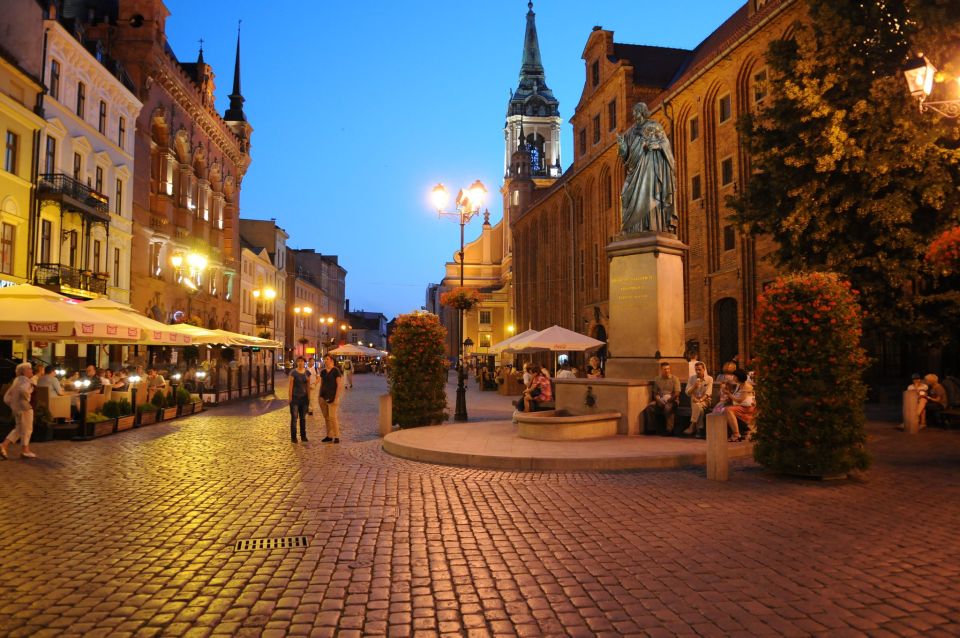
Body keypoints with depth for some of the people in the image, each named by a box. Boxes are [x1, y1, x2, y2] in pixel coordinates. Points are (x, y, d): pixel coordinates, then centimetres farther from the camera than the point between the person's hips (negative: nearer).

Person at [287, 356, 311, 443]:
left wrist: (308, 398, 7)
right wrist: (290, 398, -10)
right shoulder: (293, 373, -8)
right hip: (295, 397, -4)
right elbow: (290, 386, -8)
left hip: (304, 397, 4)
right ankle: (293, 437, 4)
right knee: (294, 417, -2)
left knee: (303, 417, 9)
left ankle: (303, 436, 17)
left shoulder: (307, 373, 5)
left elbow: (308, 386, 9)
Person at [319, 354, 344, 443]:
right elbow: (321, 385, 16)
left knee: (332, 417, -8)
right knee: (326, 418, 8)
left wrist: (336, 398, -14)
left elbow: (339, 385, -9)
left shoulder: (335, 371, -7)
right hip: (323, 397, 6)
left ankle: (336, 436, 0)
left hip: (332, 397, -6)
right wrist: (319, 397, 12)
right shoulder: (323, 371, 10)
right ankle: (329, 436, 15)